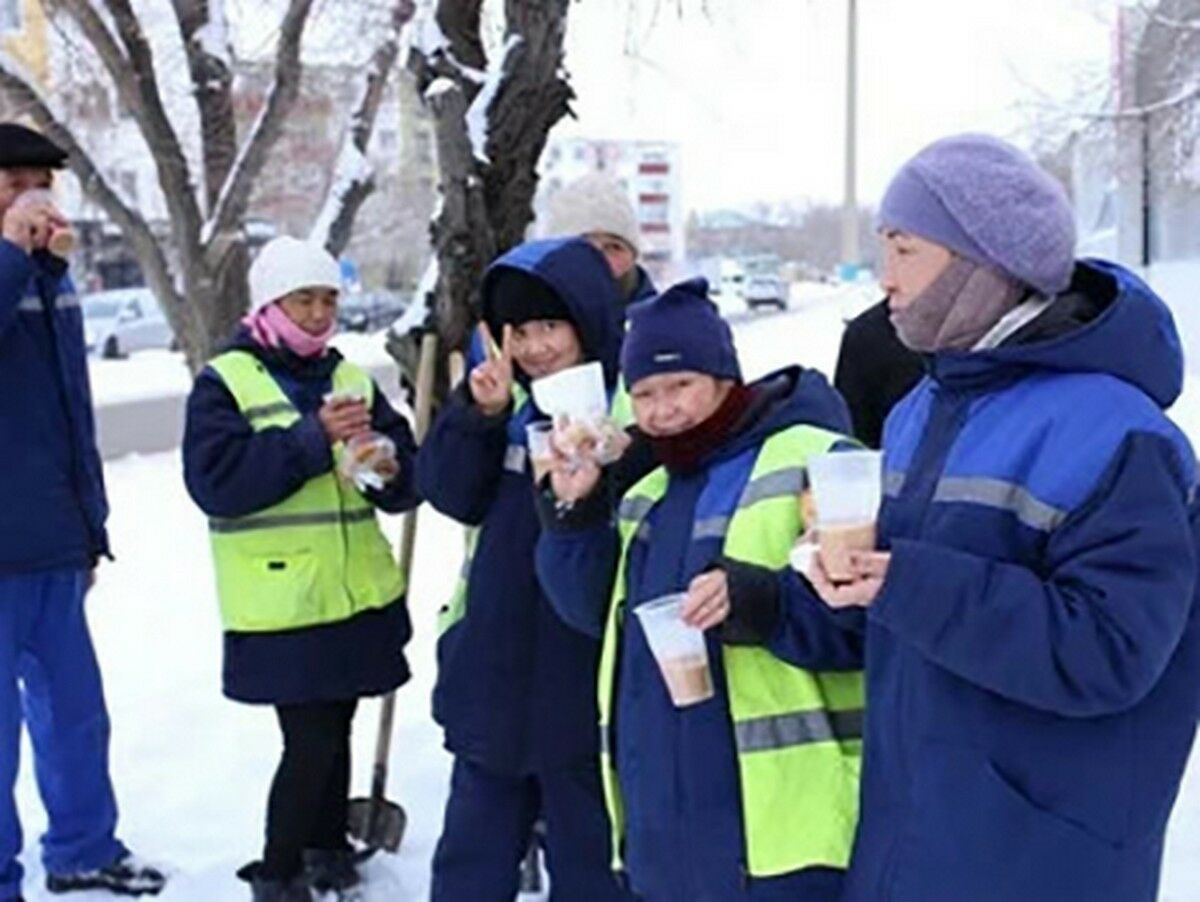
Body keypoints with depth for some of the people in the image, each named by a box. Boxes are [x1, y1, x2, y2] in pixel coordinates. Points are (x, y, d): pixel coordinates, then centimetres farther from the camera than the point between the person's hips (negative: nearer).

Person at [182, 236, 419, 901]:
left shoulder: (352, 379, 11)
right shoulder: (224, 381, -4)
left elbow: (407, 478, 12)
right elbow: (216, 480, -17)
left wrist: (391, 466, -12)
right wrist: (315, 438, -22)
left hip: (360, 596, 5)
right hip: (279, 605, -5)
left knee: (334, 730, 15)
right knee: (310, 741, -6)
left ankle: (326, 848, 34)